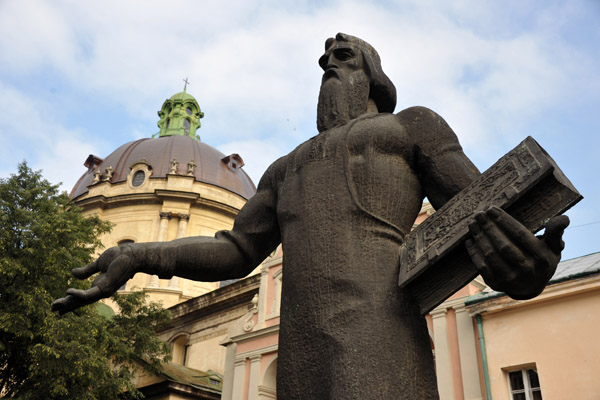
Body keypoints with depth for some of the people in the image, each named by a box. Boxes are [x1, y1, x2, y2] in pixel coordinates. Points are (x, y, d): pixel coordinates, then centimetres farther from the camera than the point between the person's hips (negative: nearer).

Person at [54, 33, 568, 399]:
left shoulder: (414, 125, 18)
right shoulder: (288, 169, 33)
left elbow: (481, 216, 9)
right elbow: (237, 252, 27)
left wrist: (526, 259, -18)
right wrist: (138, 256, 12)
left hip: (377, 353, -6)